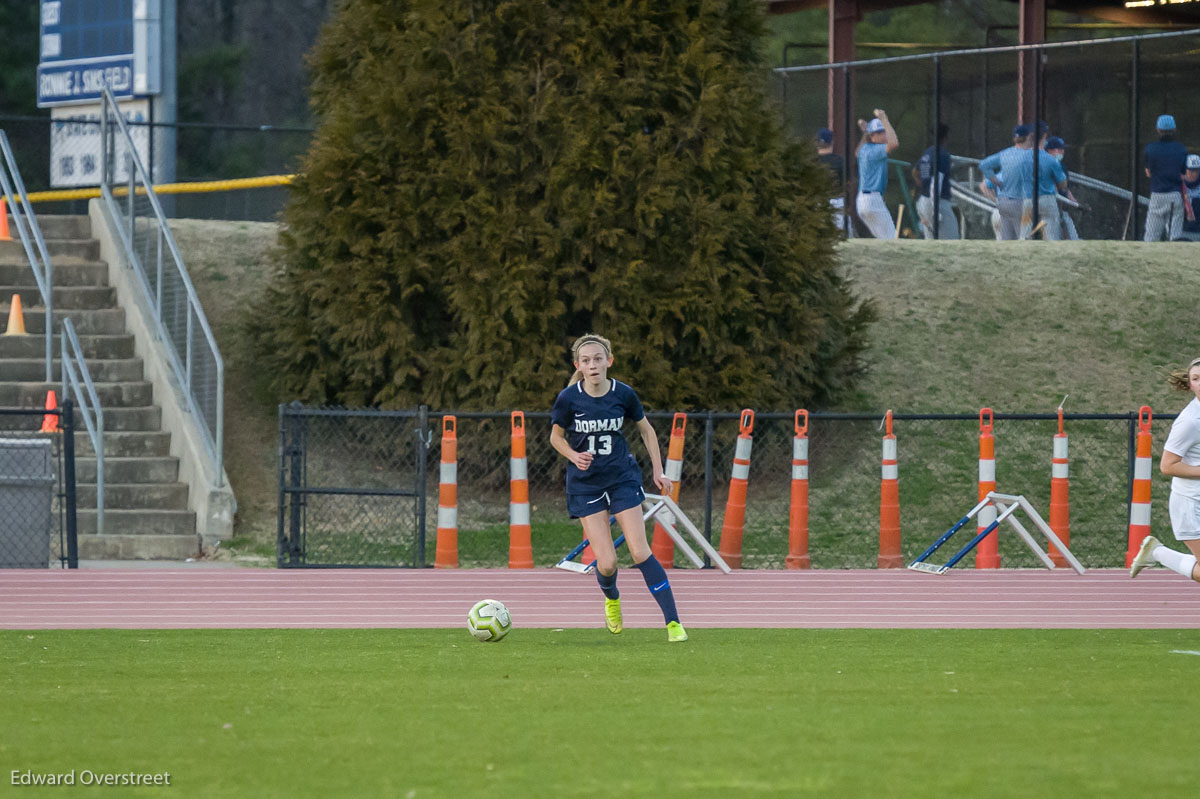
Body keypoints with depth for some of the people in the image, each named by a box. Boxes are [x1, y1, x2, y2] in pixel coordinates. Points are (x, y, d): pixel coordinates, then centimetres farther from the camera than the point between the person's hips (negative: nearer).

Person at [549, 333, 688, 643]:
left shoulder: (623, 394, -7)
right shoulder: (568, 398, -11)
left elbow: (646, 430, 9)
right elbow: (556, 436, 5)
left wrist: (658, 471, 6)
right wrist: (574, 456, -15)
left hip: (622, 478, 0)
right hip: (585, 485, 0)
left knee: (640, 552, -10)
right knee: (606, 563, -7)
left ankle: (673, 622, -6)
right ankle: (611, 599, 30)